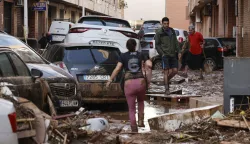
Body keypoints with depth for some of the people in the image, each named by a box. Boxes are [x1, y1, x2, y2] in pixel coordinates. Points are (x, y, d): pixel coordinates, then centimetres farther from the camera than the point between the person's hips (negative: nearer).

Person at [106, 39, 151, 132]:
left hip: (129, 83, -1)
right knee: (141, 101, 32)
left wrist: (110, 80, -3)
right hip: (141, 82, 1)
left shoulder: (123, 56, 6)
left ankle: (134, 128, 0)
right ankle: (140, 121, 19)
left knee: (131, 109, 11)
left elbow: (117, 69, -5)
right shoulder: (141, 55, 11)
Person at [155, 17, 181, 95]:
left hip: (173, 54, 5)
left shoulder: (172, 31, 12)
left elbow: (176, 42, 16)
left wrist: (178, 52, 7)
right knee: (167, 72, -7)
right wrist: (162, 54, -11)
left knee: (175, 71, 2)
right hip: (165, 55, -5)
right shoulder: (159, 32, -3)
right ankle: (167, 89, -2)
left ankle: (167, 80, 28)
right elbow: (157, 45, -2)